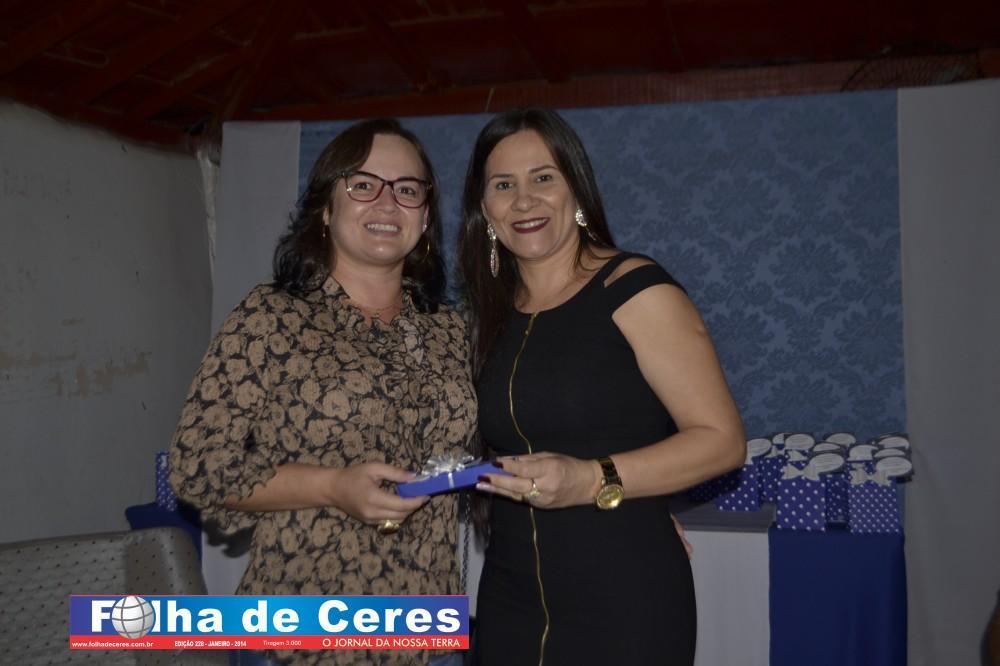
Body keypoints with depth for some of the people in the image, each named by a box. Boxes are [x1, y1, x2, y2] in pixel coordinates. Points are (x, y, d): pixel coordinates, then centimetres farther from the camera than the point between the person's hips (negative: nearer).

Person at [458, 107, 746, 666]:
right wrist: (469, 475, 0)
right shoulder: (495, 316, 8)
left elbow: (722, 440, -13)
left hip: (624, 602, -5)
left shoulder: (635, 289, -10)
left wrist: (593, 481, -23)